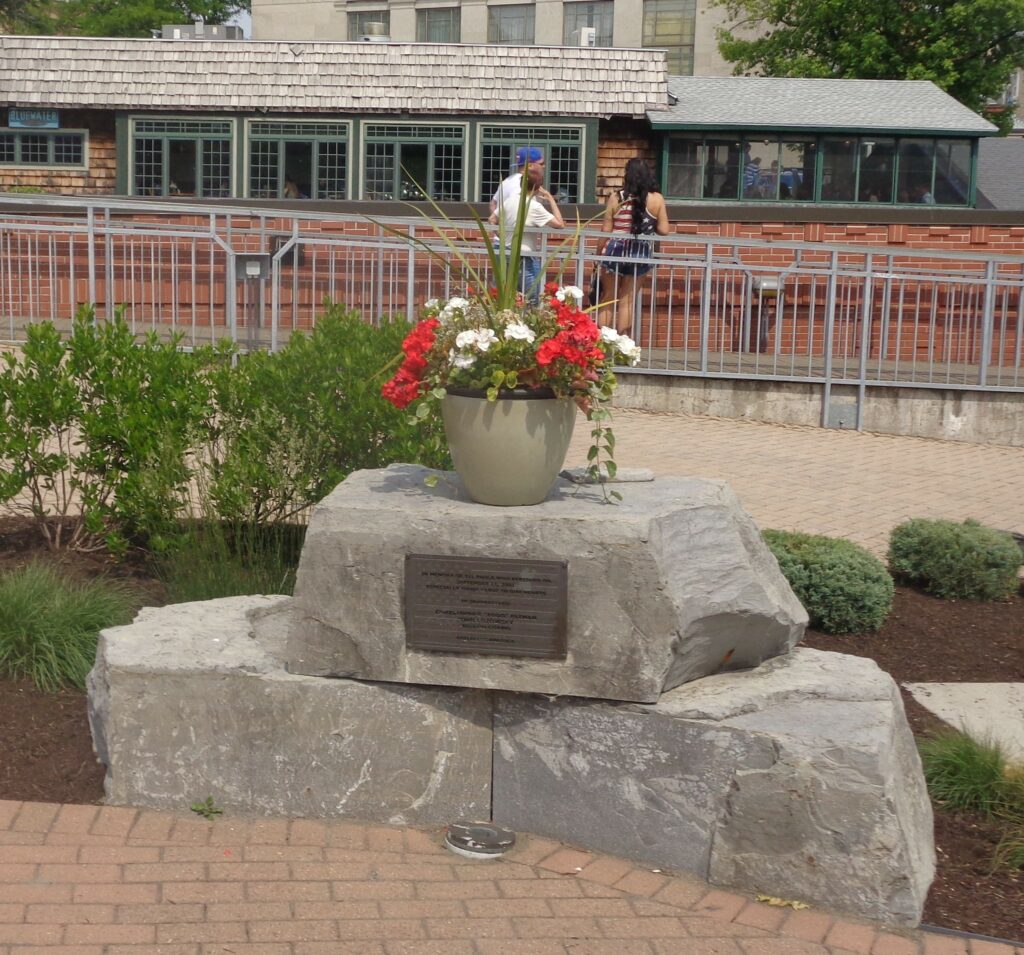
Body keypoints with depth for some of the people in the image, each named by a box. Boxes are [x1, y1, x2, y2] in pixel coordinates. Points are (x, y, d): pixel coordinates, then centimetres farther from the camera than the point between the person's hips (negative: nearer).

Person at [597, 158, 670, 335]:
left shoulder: (616, 198, -8)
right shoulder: (657, 199, -6)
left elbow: (605, 231, -5)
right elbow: (663, 230, -6)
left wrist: (598, 255, 5)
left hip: (615, 252, -1)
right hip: (640, 254, 1)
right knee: (626, 302, 11)